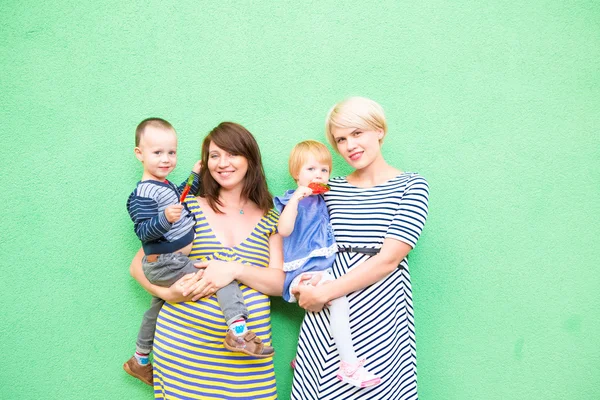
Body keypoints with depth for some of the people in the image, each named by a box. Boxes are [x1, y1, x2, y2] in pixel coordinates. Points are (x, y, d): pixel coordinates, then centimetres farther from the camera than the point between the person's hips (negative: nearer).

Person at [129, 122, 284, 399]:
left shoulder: (270, 220, 6)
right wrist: (167, 293, -13)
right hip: (182, 343, 0)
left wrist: (234, 270, -18)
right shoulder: (187, 208, 2)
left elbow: (281, 283, -1)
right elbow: (139, 264, 7)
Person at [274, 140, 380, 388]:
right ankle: (349, 365, -21)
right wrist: (296, 198, -26)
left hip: (324, 269, 9)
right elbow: (284, 230, -24)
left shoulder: (321, 201, 16)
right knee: (338, 297, -29)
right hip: (304, 272, -9)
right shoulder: (293, 201, -4)